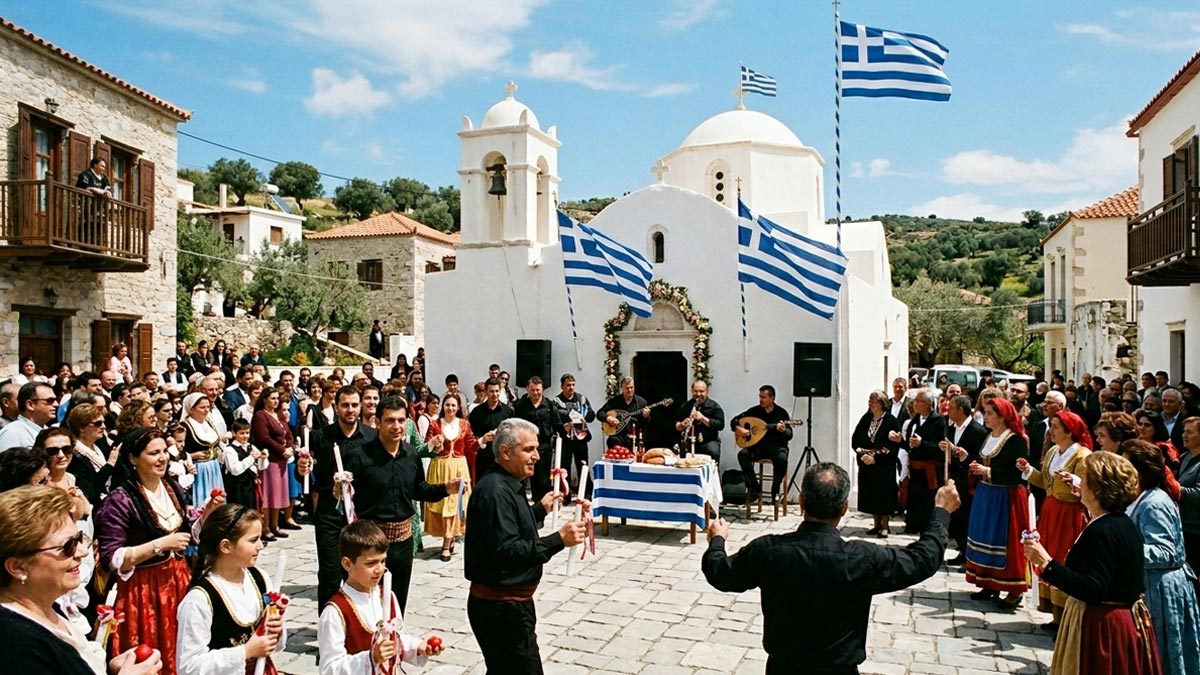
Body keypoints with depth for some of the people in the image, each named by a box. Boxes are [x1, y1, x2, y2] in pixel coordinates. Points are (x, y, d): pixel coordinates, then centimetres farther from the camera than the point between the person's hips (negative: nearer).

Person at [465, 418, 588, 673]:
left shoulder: (506, 485, 12)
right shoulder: (495, 490, -21)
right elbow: (507, 551, -29)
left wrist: (540, 509, 23)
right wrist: (558, 540, -30)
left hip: (508, 602, 10)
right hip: (501, 606, -10)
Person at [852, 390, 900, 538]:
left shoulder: (891, 421, -8)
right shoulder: (865, 419, 6)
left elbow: (893, 446, -14)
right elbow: (854, 439, 5)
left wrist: (876, 458, -19)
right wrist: (862, 453, -11)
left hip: (883, 466, -5)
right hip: (866, 464, 5)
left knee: (883, 495, 1)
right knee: (870, 495, 9)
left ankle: (884, 527, 11)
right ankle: (877, 524, 22)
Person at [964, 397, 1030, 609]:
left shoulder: (1016, 440, -14)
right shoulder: (987, 436, 9)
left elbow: (1019, 474, -19)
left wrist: (989, 471, -22)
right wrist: (977, 469, -3)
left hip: (1005, 497, -8)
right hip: (985, 495, 8)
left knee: (1006, 541, -3)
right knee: (986, 539, 10)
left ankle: (1014, 590, 7)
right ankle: (989, 584, 20)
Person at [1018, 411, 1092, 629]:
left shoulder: (1083, 456, -13)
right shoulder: (1053, 452, 12)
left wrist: (1072, 481, -39)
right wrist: (1028, 470, 3)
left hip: (1070, 515, -8)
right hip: (1050, 511, 8)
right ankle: (1058, 616, 20)